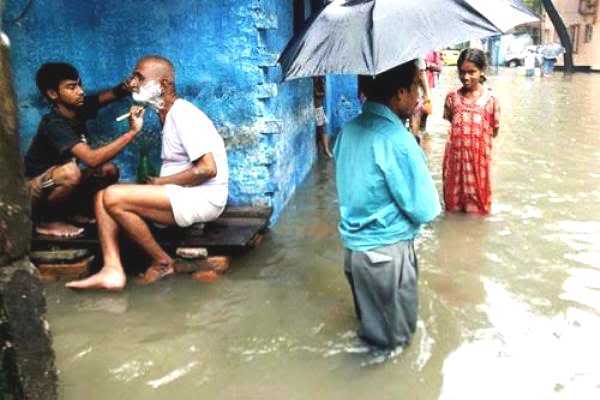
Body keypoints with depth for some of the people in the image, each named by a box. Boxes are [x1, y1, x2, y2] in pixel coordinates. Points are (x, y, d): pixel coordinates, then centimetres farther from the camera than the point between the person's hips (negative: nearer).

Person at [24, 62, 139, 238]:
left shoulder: (79, 108, -7)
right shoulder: (54, 125, -29)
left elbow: (115, 93, -7)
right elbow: (92, 159, -42)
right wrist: (132, 131, -40)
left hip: (56, 185, 8)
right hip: (32, 192, -8)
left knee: (109, 171, -7)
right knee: (71, 171, -36)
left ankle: (68, 210, 6)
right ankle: (46, 220, -10)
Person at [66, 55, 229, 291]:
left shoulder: (184, 114, -13)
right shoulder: (169, 115, 17)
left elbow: (207, 169, -21)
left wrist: (160, 182, -11)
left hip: (202, 198, -10)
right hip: (180, 196, 10)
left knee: (113, 196, -20)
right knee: (103, 197, -1)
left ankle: (162, 262, -5)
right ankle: (112, 270, -13)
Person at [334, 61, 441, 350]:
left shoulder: (348, 130, -1)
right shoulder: (398, 141, -25)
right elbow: (426, 210, -18)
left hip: (353, 245, 7)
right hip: (386, 251, -7)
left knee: (369, 317, 30)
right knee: (395, 333, 18)